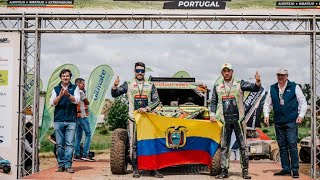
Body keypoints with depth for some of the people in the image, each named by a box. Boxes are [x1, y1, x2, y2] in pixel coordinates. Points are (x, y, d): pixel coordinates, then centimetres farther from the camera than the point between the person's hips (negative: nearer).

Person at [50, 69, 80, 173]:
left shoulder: (74, 88, 8)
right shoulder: (56, 89, 13)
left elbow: (77, 100, -6)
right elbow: (52, 103, 2)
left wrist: (68, 95, -25)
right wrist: (60, 95, -16)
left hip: (71, 120, -2)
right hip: (58, 120, 2)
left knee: (70, 144, -7)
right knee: (60, 144, 4)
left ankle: (68, 165, -6)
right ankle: (61, 165, 11)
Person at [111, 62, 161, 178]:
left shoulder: (150, 85, 12)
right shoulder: (128, 85, 9)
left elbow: (156, 101, 5)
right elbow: (114, 94, 4)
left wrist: (146, 108, -10)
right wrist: (115, 86, -17)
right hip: (134, 118, -1)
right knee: (134, 144, -1)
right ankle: (135, 169, 6)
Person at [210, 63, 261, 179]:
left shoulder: (239, 84, 2)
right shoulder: (217, 86, 8)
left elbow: (254, 88, -8)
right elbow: (214, 102, 14)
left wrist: (258, 82, -29)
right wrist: (212, 114, 2)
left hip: (238, 119, -2)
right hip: (225, 120, 2)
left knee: (242, 145, 1)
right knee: (224, 147, 5)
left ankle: (245, 170, 9)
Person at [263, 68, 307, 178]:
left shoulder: (294, 87, 1)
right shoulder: (272, 88, 11)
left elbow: (303, 102, 4)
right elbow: (267, 103, 18)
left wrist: (301, 115, -7)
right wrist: (266, 115, 4)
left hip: (291, 121, -4)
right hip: (278, 122, 4)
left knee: (292, 144, -8)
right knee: (282, 146, 7)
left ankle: (295, 169, -2)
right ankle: (285, 169, 14)